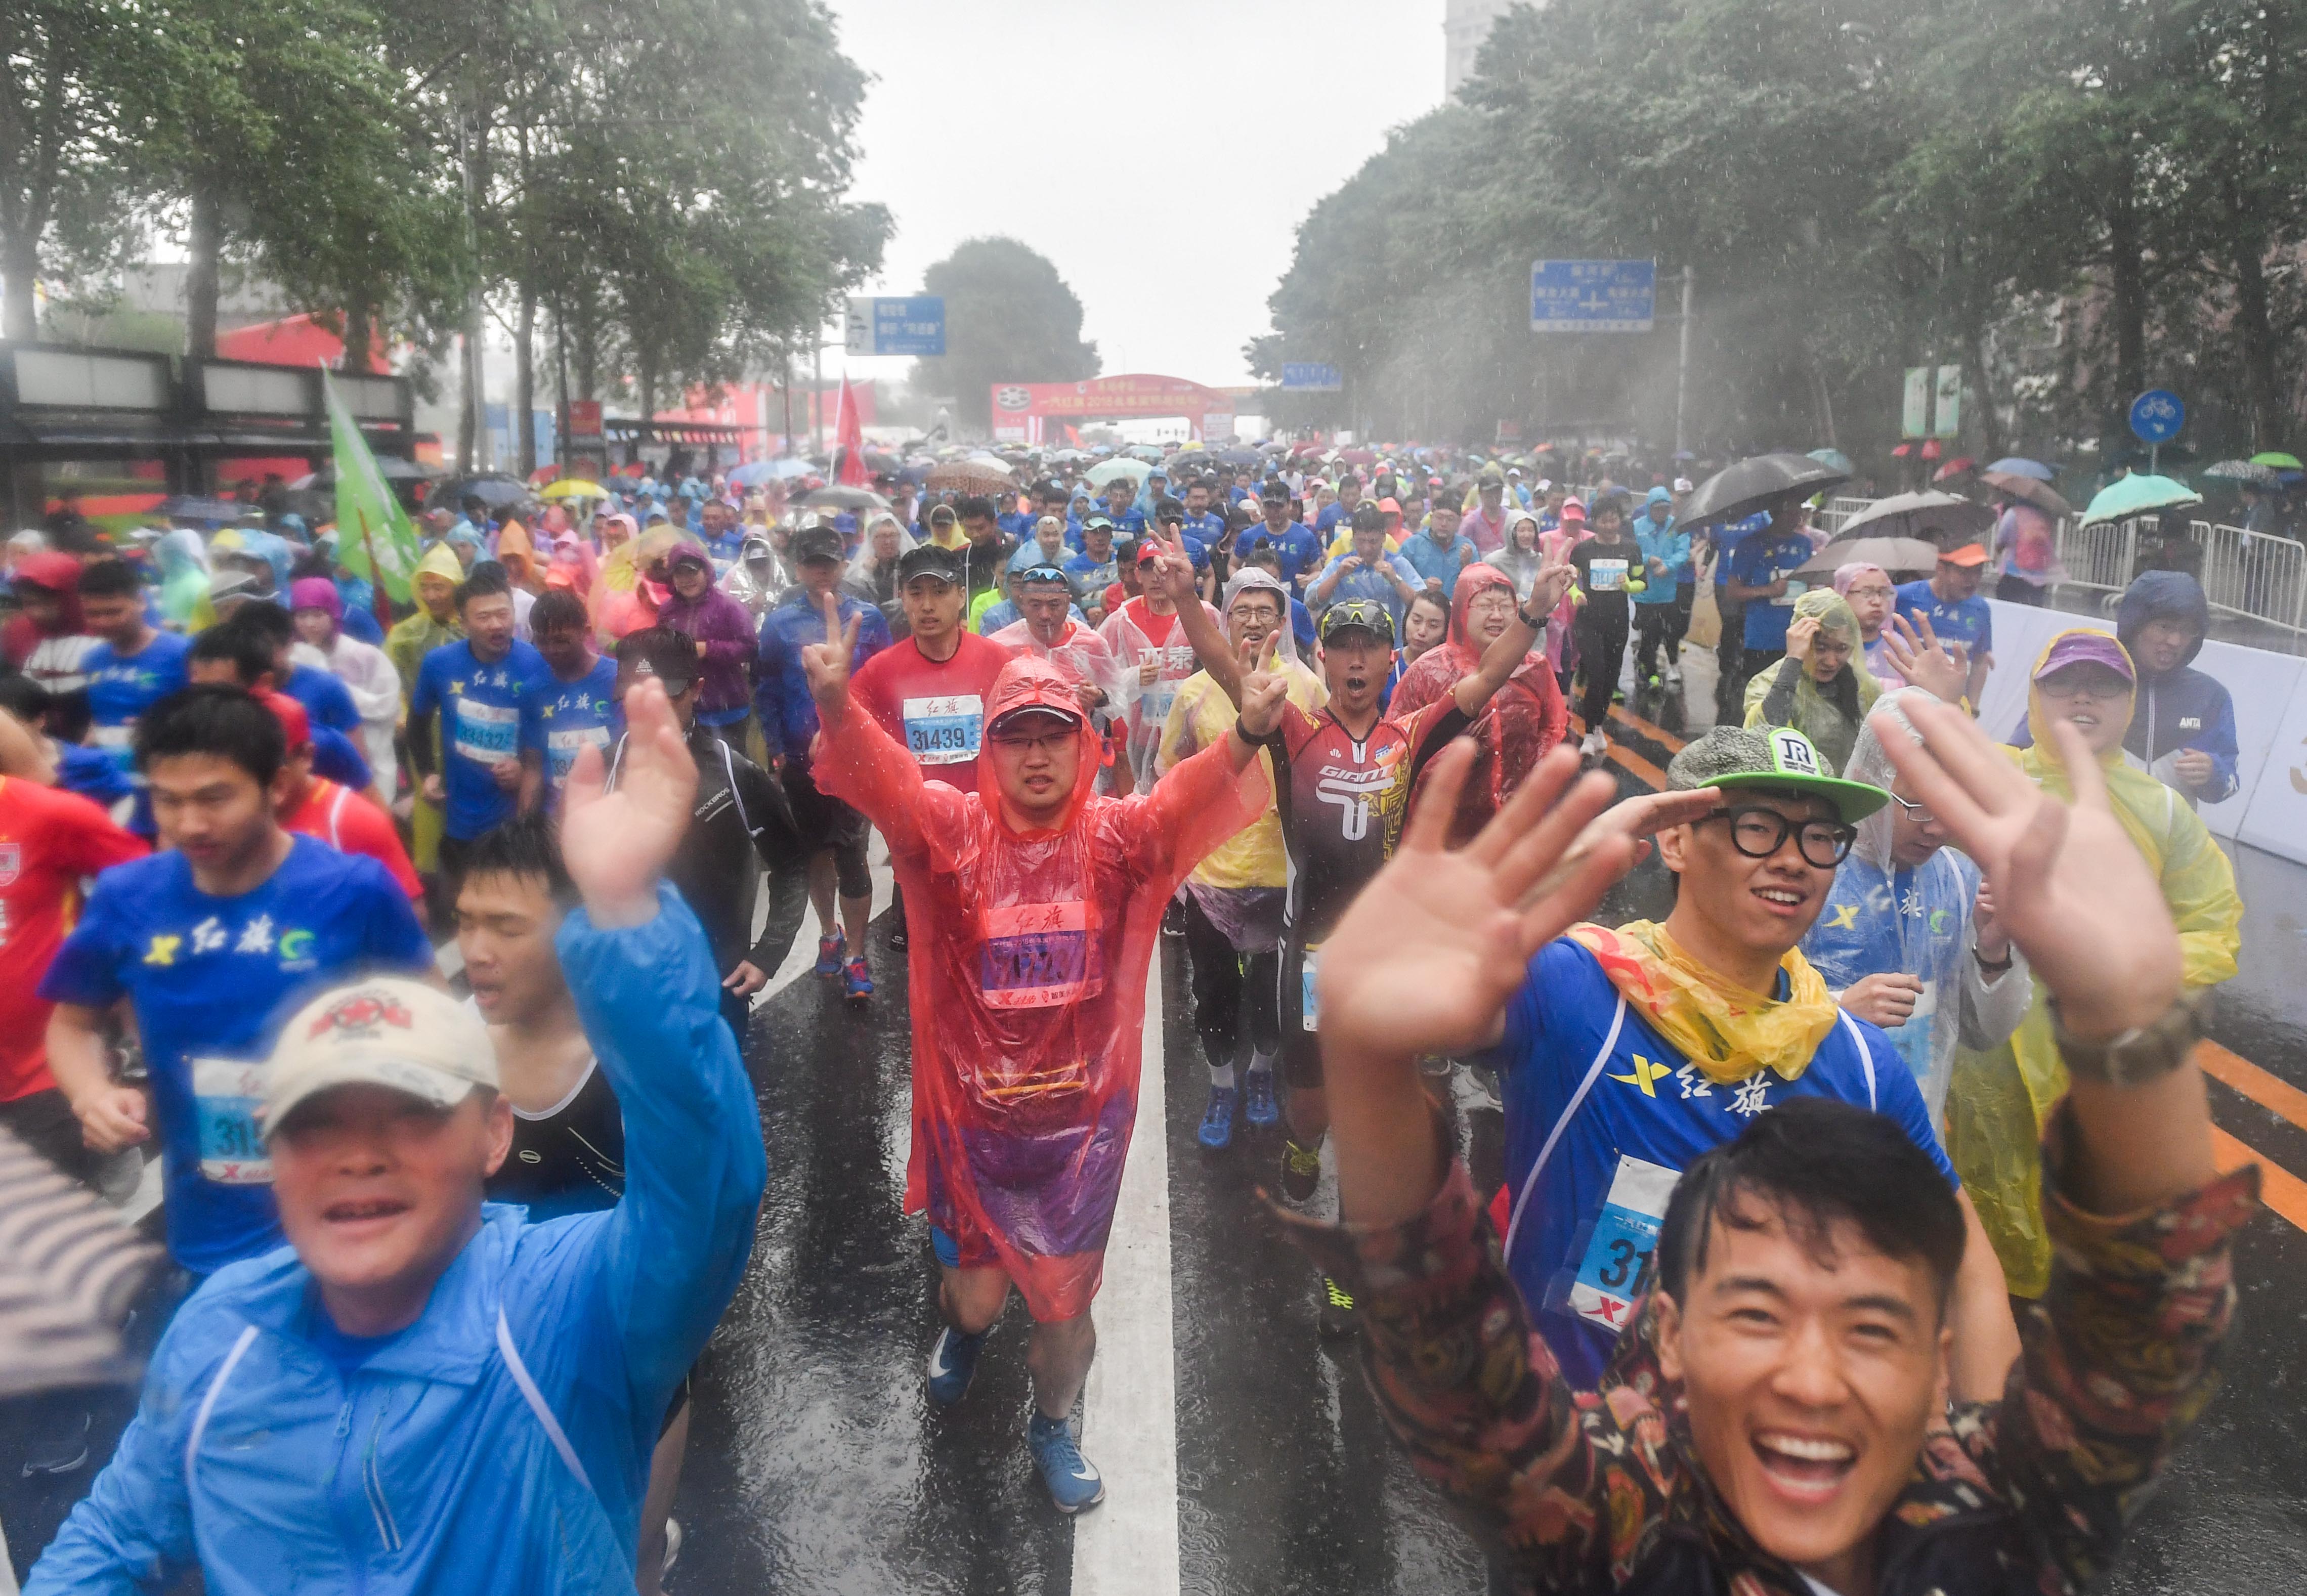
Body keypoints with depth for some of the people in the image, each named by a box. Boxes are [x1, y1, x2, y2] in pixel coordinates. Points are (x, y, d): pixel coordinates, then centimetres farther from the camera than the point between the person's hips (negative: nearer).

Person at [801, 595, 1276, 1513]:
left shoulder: (1117, 837, -9)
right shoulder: (952, 831, -10)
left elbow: (1187, 802, -27)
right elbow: (881, 777, -26)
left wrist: (1247, 737, -48)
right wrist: (835, 706, -48)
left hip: (1080, 1117, 0)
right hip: (971, 1111, 0)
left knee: (1066, 1298, 14)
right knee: (976, 1292, 14)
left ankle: (1052, 1423, 44)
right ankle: (964, 1322, 53)